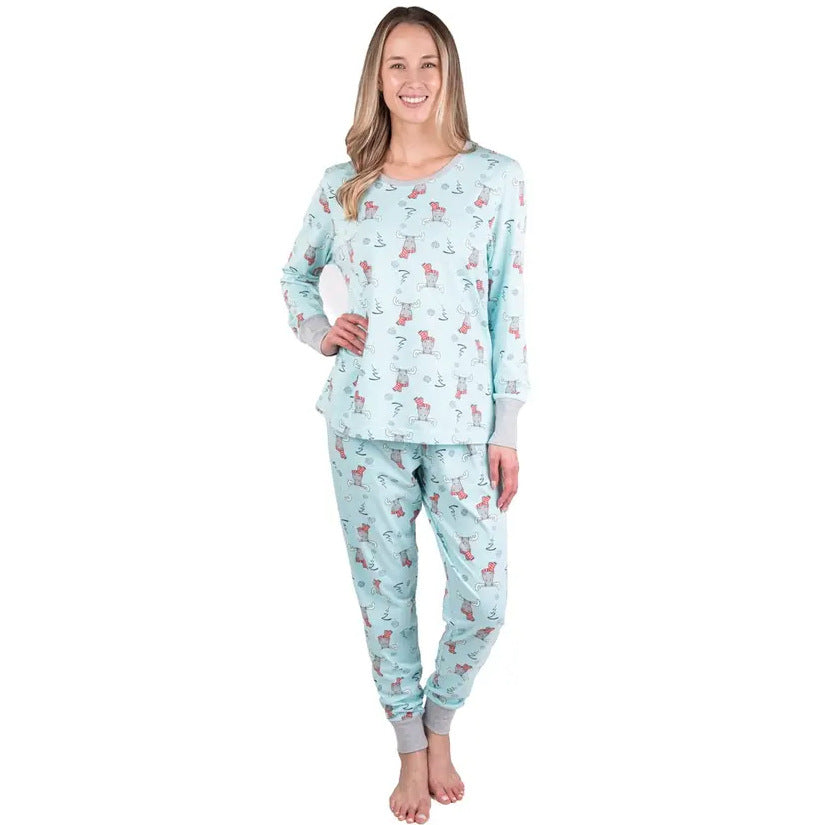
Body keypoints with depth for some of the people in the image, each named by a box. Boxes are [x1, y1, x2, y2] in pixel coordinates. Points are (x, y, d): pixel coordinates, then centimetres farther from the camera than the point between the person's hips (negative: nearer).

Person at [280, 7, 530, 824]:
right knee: (384, 591, 10)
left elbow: (509, 310, 0)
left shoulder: (497, 177, 0)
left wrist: (506, 428, -3)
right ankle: (411, 746, 32)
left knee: (483, 598, 0)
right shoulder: (341, 185, 6)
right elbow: (296, 274, 22)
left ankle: (439, 723, 31)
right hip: (366, 420, 2)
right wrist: (317, 330, 0)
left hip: (463, 422, -1)